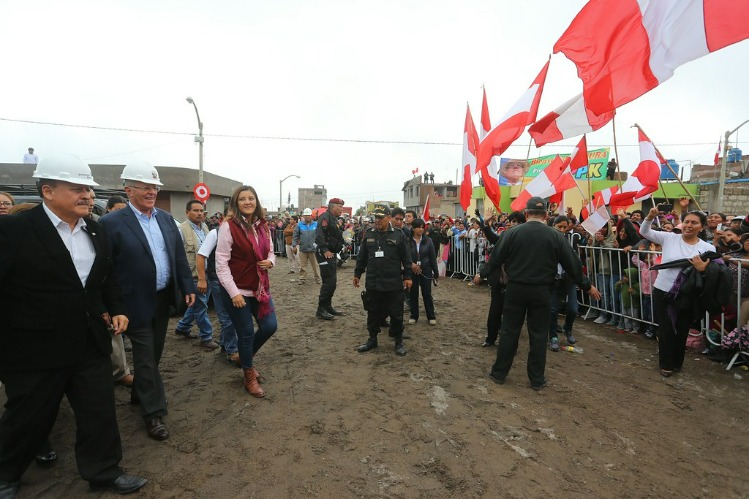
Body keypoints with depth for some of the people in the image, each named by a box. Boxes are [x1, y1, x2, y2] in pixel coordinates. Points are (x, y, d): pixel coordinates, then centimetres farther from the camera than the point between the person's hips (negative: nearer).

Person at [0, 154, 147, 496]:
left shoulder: (95, 231, 6)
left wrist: (117, 309, 8)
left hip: (91, 344, 5)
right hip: (35, 349, -4)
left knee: (100, 412, 12)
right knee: (28, 419, 17)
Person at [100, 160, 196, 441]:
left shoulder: (166, 218, 5)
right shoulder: (112, 223, -13)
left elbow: (179, 256, 8)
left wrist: (188, 287, 6)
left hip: (164, 298, 6)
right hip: (138, 302, -6)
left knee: (154, 353, 19)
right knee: (146, 357, 5)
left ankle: (139, 393, 42)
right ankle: (153, 412, 19)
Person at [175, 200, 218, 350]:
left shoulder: (205, 227, 9)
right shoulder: (182, 230, -12)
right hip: (194, 276, -7)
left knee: (197, 304, 20)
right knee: (201, 307, 4)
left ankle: (182, 328, 40)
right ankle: (206, 337, 18)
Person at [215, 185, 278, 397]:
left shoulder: (263, 226, 7)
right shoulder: (228, 226, -13)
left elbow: (270, 252, 18)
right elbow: (221, 262, -14)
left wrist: (270, 261, -7)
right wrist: (233, 292, -18)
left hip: (260, 288, 6)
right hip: (238, 291, -6)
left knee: (270, 326, 7)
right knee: (246, 333, 5)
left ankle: (246, 358, 37)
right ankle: (249, 376, 27)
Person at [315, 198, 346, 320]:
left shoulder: (334, 219, 18)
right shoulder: (325, 217, -13)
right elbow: (319, 234, -25)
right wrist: (325, 250, -27)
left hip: (331, 254, 10)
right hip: (325, 254, -10)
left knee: (332, 281, 13)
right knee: (329, 281, -10)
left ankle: (328, 307, 23)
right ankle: (321, 310, -3)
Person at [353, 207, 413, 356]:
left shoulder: (399, 235, -3)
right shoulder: (369, 234, 7)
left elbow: (406, 259, -1)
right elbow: (362, 257, 12)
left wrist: (407, 276, -4)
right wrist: (357, 274, 12)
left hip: (394, 284, -3)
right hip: (373, 283, 3)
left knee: (396, 314, 7)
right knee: (373, 313, 13)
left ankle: (399, 341, 23)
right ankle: (372, 339, 30)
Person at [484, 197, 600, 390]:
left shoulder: (513, 232, -5)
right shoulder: (555, 236, -2)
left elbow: (496, 258, -2)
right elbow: (572, 264, 2)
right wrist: (587, 286, 14)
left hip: (516, 288, 0)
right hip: (541, 291, 0)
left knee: (509, 331, 8)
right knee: (538, 334, 9)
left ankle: (499, 373, 18)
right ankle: (537, 380, 18)